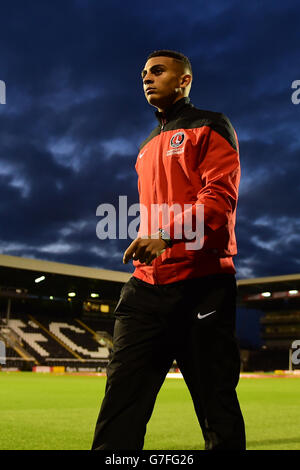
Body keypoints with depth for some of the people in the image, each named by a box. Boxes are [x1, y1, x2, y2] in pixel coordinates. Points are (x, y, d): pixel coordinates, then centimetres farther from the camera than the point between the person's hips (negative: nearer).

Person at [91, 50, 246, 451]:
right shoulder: (148, 148, 26)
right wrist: (142, 249, 15)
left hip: (201, 282, -6)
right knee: (121, 396, -2)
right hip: (147, 287, 6)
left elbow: (221, 196, -11)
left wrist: (166, 233, -24)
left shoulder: (210, 128, 4)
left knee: (216, 402, -1)